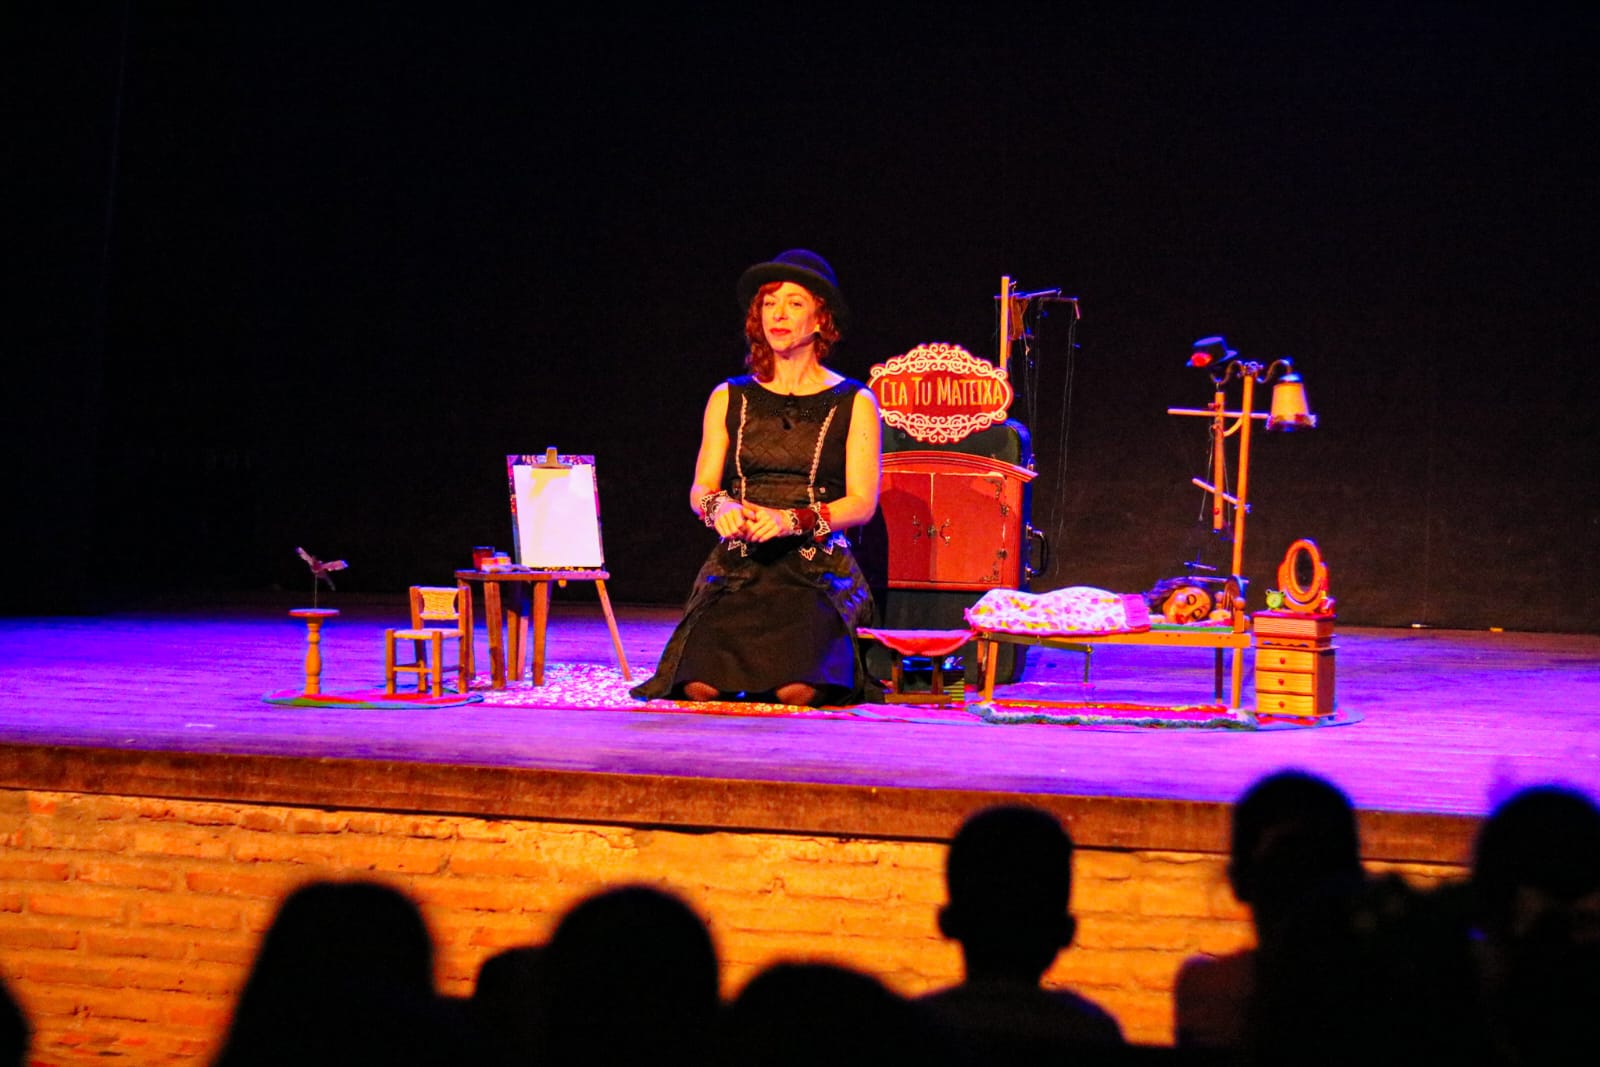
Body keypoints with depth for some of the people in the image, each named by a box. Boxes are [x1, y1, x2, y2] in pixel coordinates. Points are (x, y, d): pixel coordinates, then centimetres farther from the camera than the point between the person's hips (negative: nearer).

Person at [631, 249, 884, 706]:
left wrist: (792, 520, -17)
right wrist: (720, 506, -12)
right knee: (702, 685, -27)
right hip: (738, 565, 2)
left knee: (796, 689, -29)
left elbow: (862, 503, 0)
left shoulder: (853, 402, 7)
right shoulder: (729, 398, 15)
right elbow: (700, 490, 13)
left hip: (819, 569, -2)